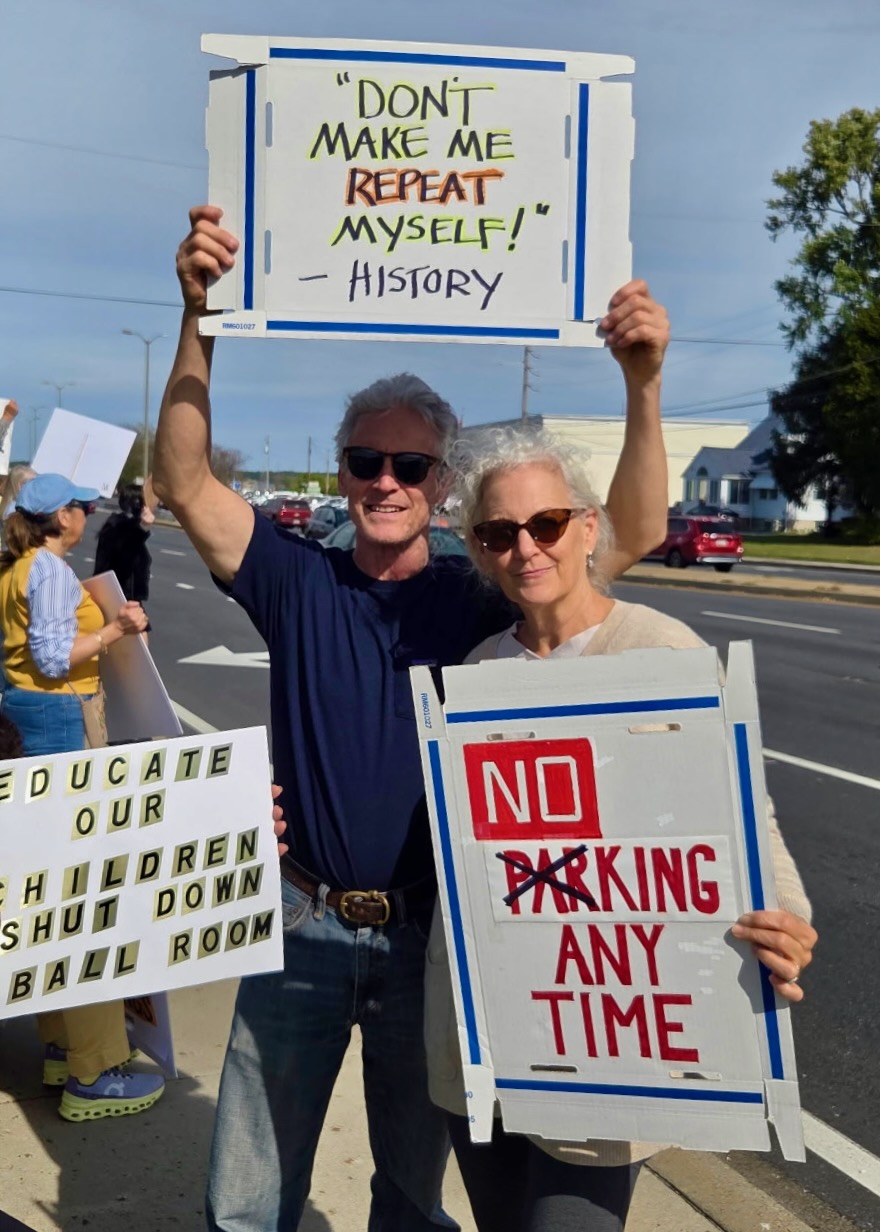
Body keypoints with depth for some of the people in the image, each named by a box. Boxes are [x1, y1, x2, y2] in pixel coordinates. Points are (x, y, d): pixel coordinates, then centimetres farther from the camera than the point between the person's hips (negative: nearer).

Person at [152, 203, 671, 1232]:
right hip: (303, 924, 1)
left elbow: (632, 532, -13)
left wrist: (642, 384, -28)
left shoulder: (475, 598, -5)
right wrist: (200, 318, -27)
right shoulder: (298, 584, -3)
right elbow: (185, 483, -14)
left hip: (428, 931, 0)